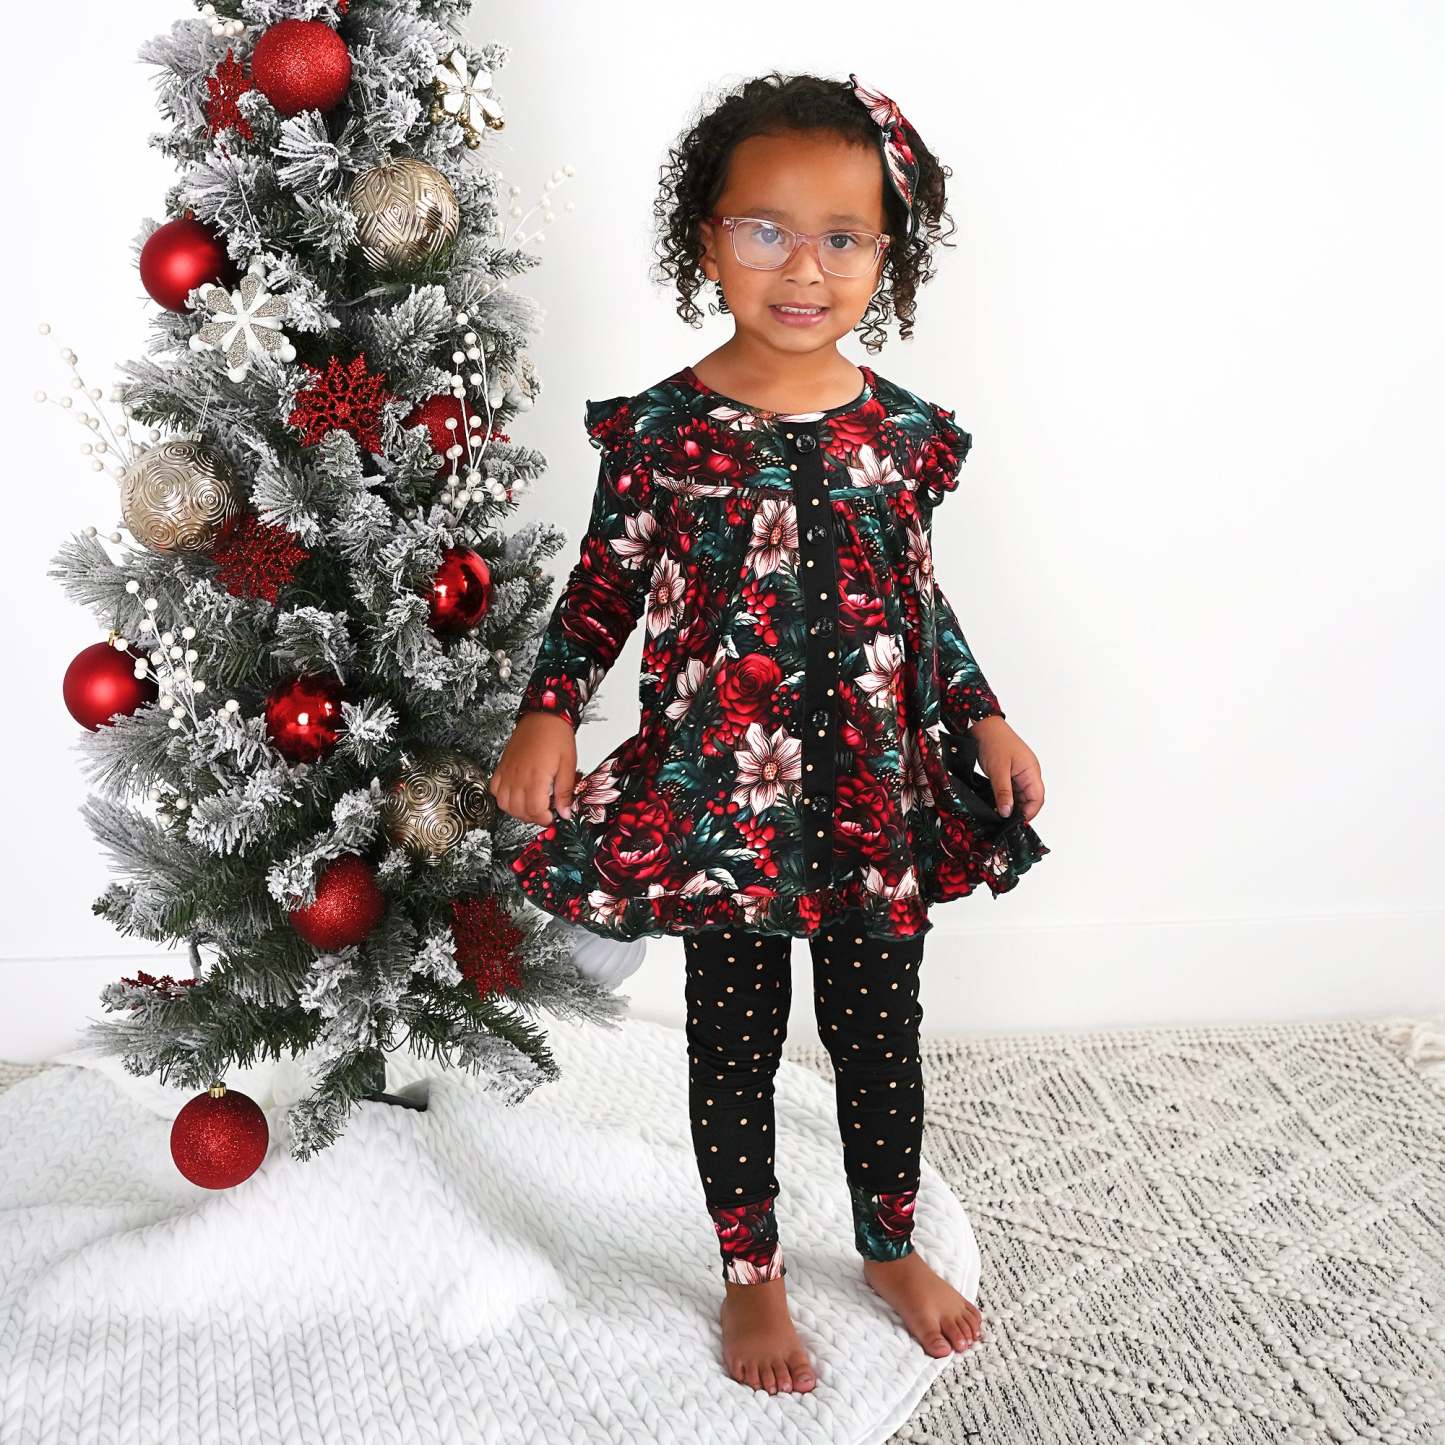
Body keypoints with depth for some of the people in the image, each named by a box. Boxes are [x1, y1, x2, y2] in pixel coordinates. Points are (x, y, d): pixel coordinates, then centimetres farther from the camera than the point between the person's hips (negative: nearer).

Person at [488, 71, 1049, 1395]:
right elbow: (604, 587, -3)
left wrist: (985, 719, 5)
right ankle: (753, 1273, 34)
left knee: (881, 1031, 17)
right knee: (737, 1043, 12)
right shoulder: (662, 430, -9)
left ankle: (894, 1245, 42)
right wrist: (549, 714, -15)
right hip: (721, 798, -2)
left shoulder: (904, 431, 0)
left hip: (882, 794, 3)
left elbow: (920, 597, 10)